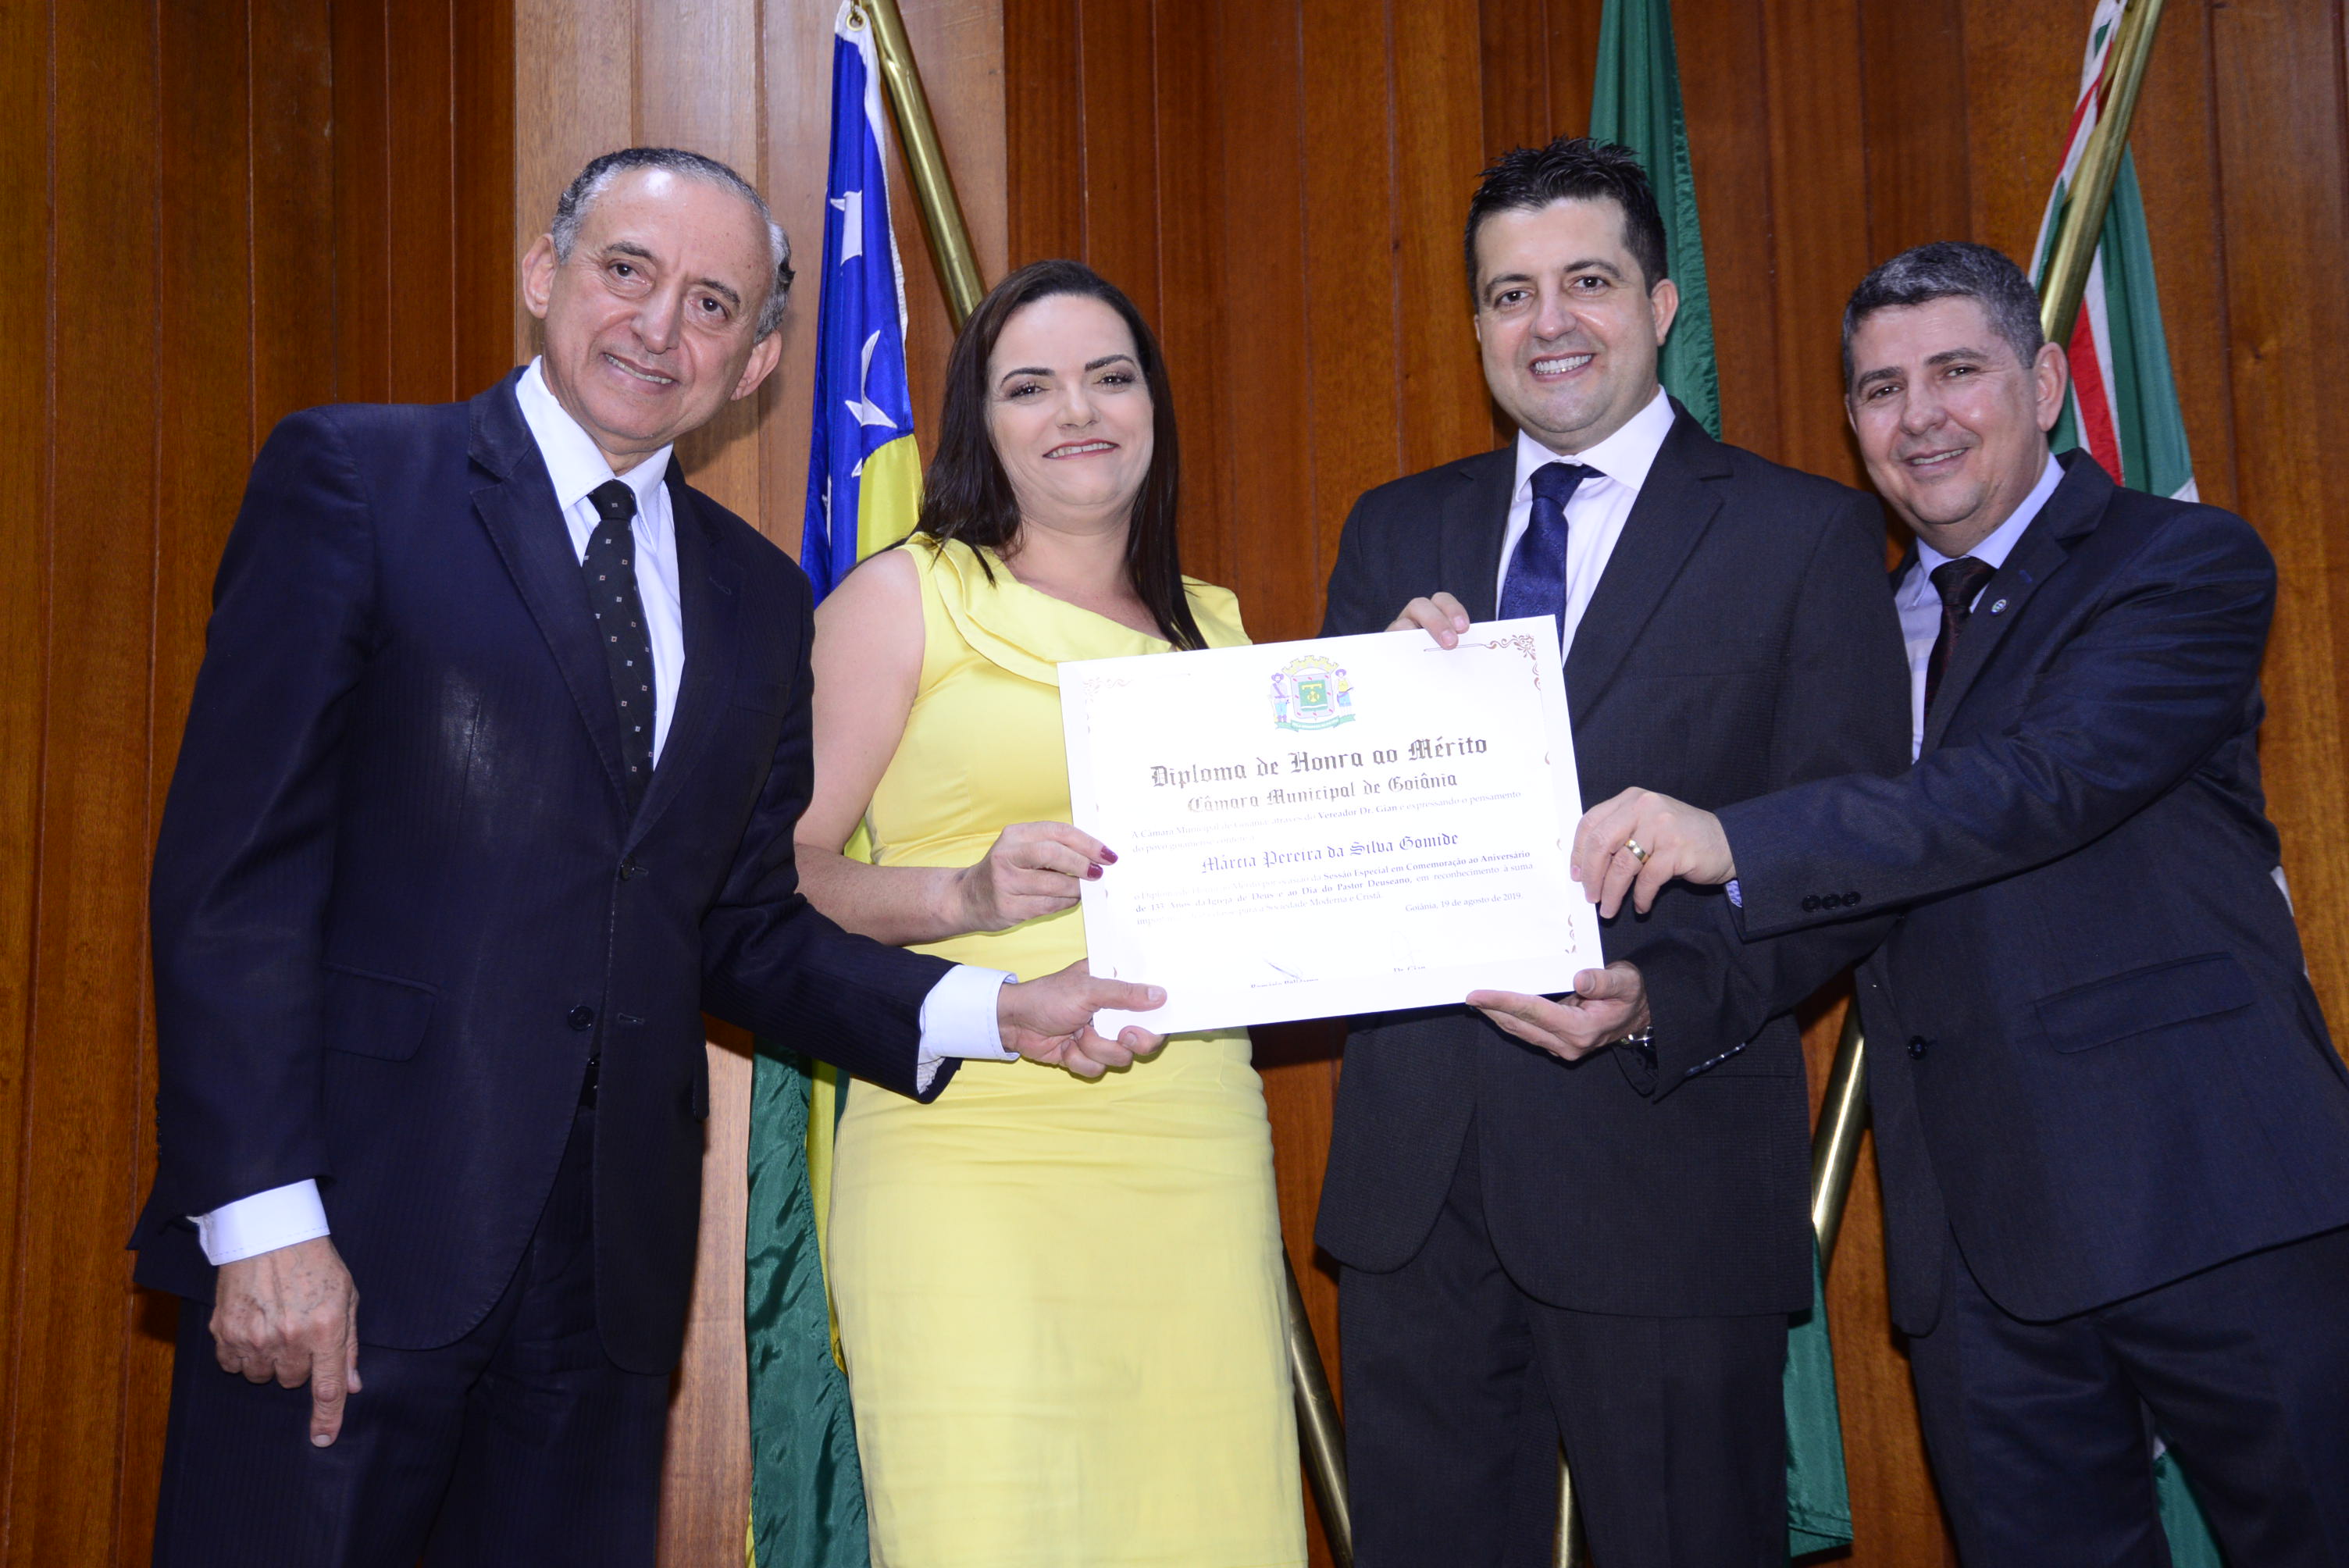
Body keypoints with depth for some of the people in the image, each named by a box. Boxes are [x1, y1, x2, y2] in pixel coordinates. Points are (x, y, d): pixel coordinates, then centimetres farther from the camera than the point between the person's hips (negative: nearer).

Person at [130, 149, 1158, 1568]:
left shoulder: (760, 599, 14)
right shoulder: (353, 480, -2)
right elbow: (237, 865, -8)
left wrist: (989, 1012, -1)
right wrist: (261, 1213, -15)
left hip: (611, 1257, 5)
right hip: (349, 1231, -4)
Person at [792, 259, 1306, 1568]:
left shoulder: (1213, 624, 18)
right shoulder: (903, 597, 5)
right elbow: (781, 872, 0)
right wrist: (966, 895, -17)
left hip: (1200, 1146, 4)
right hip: (968, 1143, -4)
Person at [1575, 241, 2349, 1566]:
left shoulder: (2186, 563, -1)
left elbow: (2052, 777, -20)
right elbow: (1825, 903, 15)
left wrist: (1732, 840, -27)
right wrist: (1642, 988, -5)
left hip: (2206, 1192, -5)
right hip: (1975, 1232, 5)